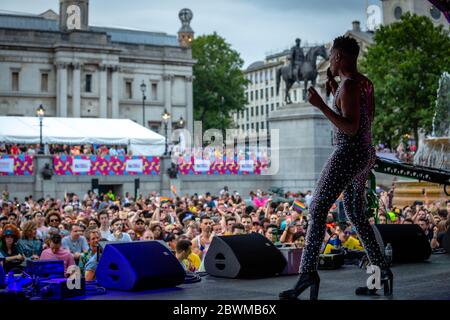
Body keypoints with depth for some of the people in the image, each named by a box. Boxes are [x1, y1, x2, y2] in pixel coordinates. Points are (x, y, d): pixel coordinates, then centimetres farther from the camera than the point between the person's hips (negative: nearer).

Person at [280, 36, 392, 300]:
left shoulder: (349, 85, -13)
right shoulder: (366, 83, 15)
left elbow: (351, 128, -20)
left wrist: (321, 105, -23)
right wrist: (334, 90, 24)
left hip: (348, 154, -10)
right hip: (366, 154, 10)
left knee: (318, 209, -14)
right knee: (357, 215, 17)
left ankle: (308, 272, -24)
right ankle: (382, 272, 17)